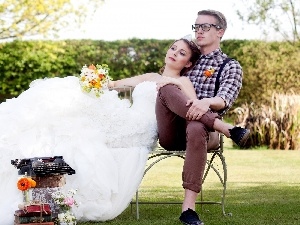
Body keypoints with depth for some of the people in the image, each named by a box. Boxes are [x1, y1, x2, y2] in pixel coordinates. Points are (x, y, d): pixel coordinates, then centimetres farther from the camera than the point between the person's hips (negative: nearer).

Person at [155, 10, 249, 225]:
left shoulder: (231, 66, 12)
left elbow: (225, 100, -7)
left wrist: (207, 102, -30)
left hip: (202, 128, -3)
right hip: (171, 133, 3)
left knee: (196, 129, -42)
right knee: (167, 88, -26)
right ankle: (226, 128, -39)